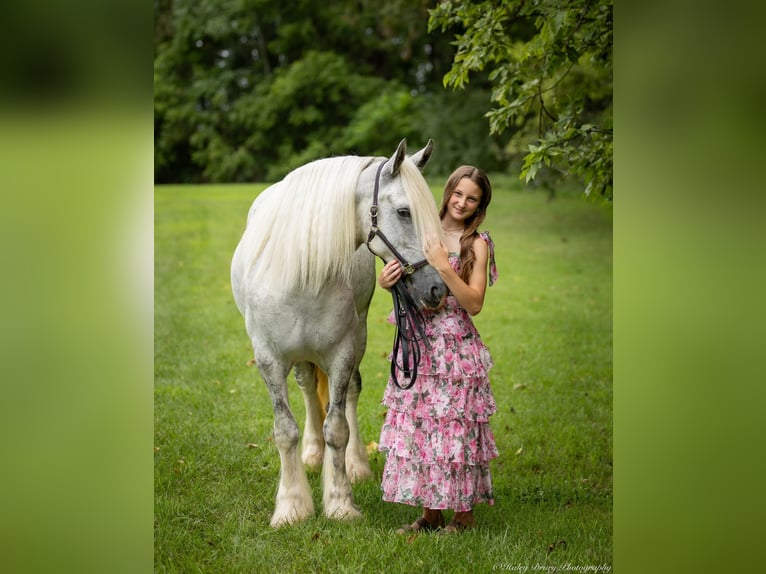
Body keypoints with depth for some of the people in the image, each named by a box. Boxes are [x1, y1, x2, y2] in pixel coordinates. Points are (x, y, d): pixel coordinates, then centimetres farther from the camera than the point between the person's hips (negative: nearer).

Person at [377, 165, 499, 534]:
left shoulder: (477, 244, -5)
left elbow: (474, 304, -13)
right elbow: (405, 283, 12)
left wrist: (444, 268, -22)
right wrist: (385, 280, -11)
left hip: (455, 348, -5)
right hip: (418, 346, 5)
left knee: (455, 429, 0)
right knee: (418, 426, 9)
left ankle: (464, 515, 14)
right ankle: (430, 513, 21)